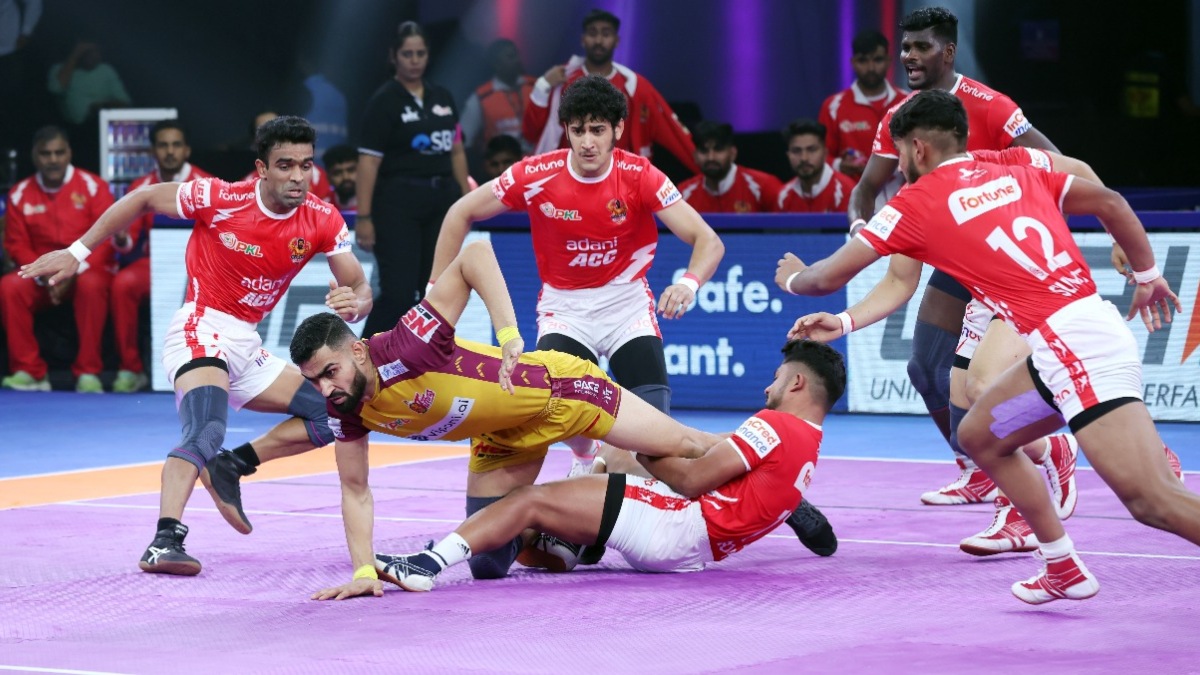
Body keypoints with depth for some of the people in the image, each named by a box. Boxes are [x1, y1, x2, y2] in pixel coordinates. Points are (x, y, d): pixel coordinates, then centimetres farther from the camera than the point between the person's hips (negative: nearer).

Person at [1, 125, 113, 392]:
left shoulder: (93, 186, -4)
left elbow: (105, 239, -9)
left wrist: (73, 273, -20)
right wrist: (44, 276, -15)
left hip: (86, 270, -3)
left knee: (91, 285, -37)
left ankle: (88, 372, -29)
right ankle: (29, 371, -18)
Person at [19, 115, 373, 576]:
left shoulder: (323, 222, -4)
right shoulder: (220, 199, -15)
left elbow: (360, 289, -2)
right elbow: (144, 198, -1)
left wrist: (353, 305, -28)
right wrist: (76, 252, -1)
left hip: (246, 347, 7)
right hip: (201, 332, -7)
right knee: (206, 431, -33)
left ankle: (233, 466, 7)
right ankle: (164, 541, -45)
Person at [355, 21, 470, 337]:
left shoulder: (443, 98, 11)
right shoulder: (385, 101, -7)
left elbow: (456, 151, 17)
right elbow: (369, 160, -12)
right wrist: (364, 216, -17)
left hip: (442, 201, 6)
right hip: (399, 202, -6)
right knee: (398, 293, -9)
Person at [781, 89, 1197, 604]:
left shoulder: (916, 201, 3)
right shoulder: (1015, 173, 19)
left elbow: (830, 276, 12)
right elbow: (1110, 203, 21)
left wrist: (794, 278, 34)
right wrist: (1147, 276, 31)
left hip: (1071, 345, -8)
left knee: (1152, 500, -15)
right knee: (979, 436, 23)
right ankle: (1064, 570, 25)